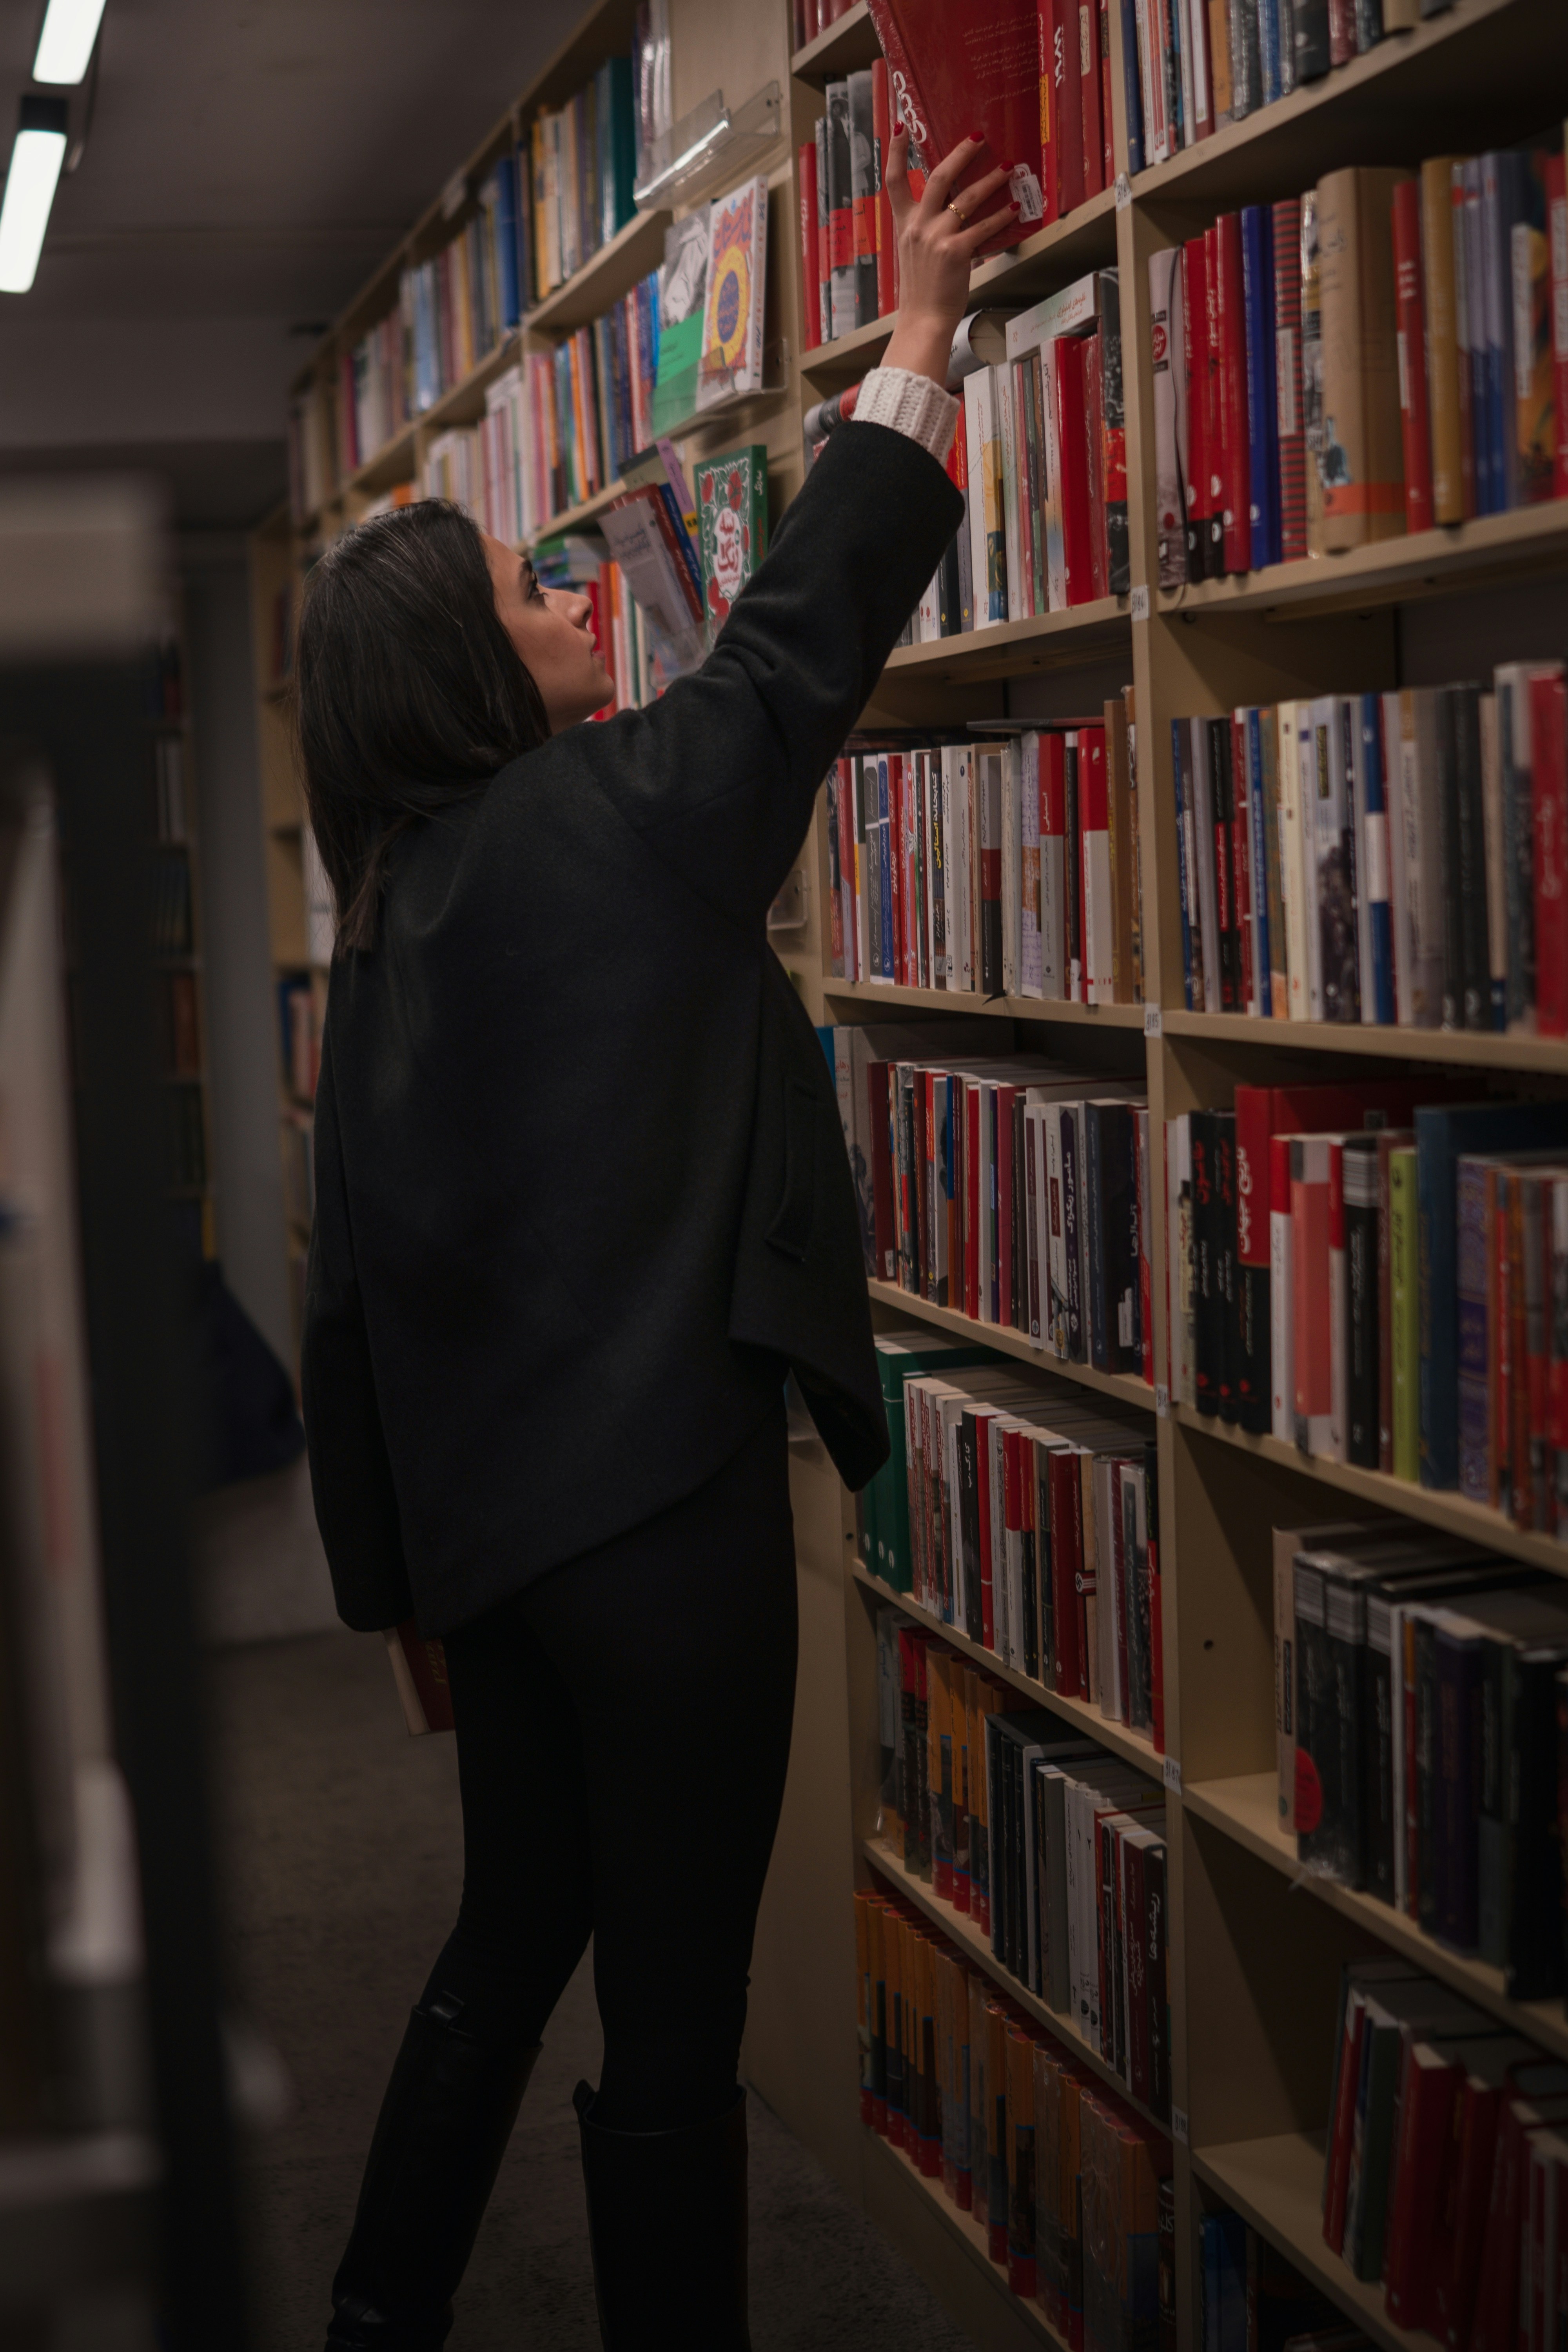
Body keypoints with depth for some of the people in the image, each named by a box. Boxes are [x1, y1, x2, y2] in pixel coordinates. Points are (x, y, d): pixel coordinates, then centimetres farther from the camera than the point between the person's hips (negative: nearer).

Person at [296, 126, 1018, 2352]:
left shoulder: (390, 919, 10)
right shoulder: (601, 816, -10)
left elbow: (356, 1265, 12)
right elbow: (806, 631, -2)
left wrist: (396, 1564, 20)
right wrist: (921, 334, 9)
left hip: (489, 1507, 8)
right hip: (658, 1492, -8)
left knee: (517, 1936, 23)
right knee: (674, 2019, 1)